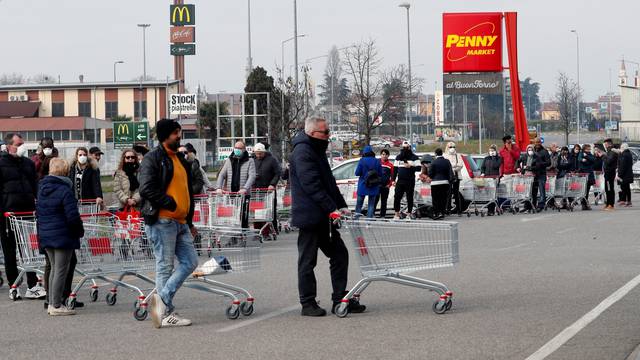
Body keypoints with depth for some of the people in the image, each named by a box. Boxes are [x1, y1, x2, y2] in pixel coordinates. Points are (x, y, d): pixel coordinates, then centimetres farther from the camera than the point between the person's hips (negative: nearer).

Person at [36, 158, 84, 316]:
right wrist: (80, 231, -4)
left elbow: (38, 212, 16)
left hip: (45, 235, 8)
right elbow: (72, 216, -18)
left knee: (54, 268, 18)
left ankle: (51, 302, 20)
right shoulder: (65, 190, -16)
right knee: (61, 270, -2)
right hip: (63, 236, -8)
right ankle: (56, 305, -2)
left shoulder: (42, 188, 8)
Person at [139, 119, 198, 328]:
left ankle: (162, 299, 3)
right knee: (165, 266, -4)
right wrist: (170, 203, -19)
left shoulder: (179, 159, 20)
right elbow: (147, 189, -19)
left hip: (180, 222, 9)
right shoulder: (153, 159, -8)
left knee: (190, 262, 3)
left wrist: (190, 222, 26)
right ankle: (167, 314, 0)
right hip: (161, 221, -9)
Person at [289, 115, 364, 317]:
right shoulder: (303, 152, -14)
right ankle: (308, 304, 5)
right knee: (307, 260, -1)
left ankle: (340, 300, 11)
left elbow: (329, 183, 23)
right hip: (309, 217, -10)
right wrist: (332, 209, -23)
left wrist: (341, 206, 12)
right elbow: (312, 186, -22)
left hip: (324, 217, 10)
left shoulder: (317, 152, 19)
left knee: (339, 255, 8)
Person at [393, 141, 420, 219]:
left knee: (410, 198, 2)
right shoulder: (398, 157, 13)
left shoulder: (414, 157, 0)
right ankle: (397, 214, 5)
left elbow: (419, 168, -6)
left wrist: (410, 166, -20)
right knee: (397, 197, -2)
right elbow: (395, 169, 16)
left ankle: (409, 214, 9)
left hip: (410, 181, -3)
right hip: (400, 181, 3)